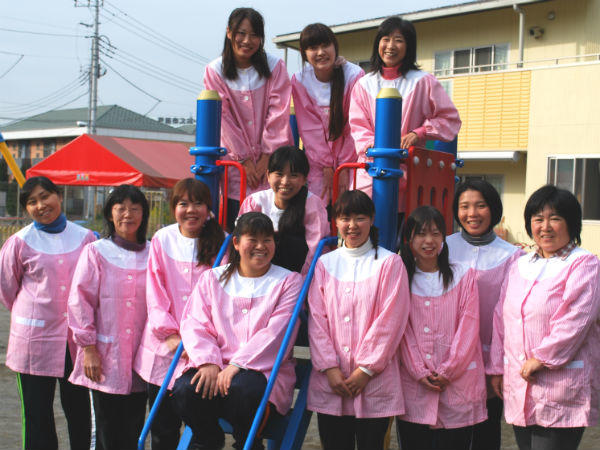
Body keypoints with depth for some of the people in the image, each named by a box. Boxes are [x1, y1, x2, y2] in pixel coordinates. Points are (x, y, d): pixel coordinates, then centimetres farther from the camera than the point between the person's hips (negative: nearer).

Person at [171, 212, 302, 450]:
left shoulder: (289, 281, 8)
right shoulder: (212, 278, 17)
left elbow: (276, 332, -6)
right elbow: (194, 324, 6)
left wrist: (237, 365, -18)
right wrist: (208, 362, -14)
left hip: (264, 370, -2)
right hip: (213, 366, 3)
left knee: (242, 388, -36)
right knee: (185, 390, -29)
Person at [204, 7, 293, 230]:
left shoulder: (275, 66, 2)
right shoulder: (215, 71, 1)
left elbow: (278, 111, -3)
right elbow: (223, 117, -2)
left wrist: (267, 155, -10)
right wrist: (245, 159, -7)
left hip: (272, 159, 0)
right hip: (235, 160, 0)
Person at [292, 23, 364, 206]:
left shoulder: (354, 76, -10)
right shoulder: (299, 80, -3)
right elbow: (310, 128, -3)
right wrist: (326, 166, -9)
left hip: (349, 156, -2)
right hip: (317, 159, 2)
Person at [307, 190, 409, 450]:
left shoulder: (389, 263, 1)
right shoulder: (325, 264, 10)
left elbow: (389, 321, -5)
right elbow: (317, 319, 4)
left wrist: (366, 370, -9)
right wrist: (330, 368, -6)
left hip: (374, 382, -2)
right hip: (330, 381, 3)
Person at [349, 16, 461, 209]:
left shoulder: (423, 82, 8)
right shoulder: (364, 84, 15)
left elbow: (450, 119, 9)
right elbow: (358, 125, 8)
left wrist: (418, 133, -6)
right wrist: (372, 145, -13)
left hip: (408, 171, -2)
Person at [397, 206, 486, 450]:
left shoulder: (463, 276, 5)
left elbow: (468, 327, -1)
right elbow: (401, 330, 2)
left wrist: (447, 371, -8)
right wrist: (419, 372, -8)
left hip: (457, 385, -1)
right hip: (413, 385, 1)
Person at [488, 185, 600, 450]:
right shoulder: (520, 266, 17)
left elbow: (575, 320, -15)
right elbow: (501, 319, 17)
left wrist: (542, 359, -15)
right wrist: (497, 368, 12)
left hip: (562, 390, -6)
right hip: (519, 386, 6)